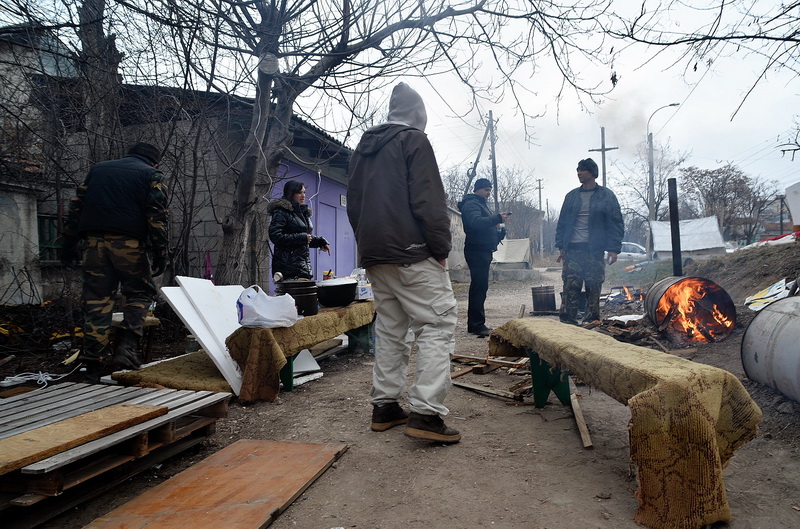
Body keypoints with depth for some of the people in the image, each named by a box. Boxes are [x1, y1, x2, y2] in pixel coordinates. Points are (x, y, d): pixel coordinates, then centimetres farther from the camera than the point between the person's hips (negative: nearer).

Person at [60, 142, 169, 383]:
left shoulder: (97, 169, 23)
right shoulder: (151, 175, 7)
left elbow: (76, 207, 19)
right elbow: (157, 216, -4)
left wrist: (69, 244, 21)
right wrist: (160, 254, -4)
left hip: (95, 242, 4)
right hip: (129, 243, -4)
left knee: (96, 301, 6)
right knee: (140, 294, 12)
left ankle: (93, 368, 8)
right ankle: (126, 348, -6)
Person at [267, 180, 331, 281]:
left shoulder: (304, 212, 23)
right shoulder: (281, 212, -3)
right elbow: (275, 236, -15)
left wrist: (320, 242, 12)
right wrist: (301, 238, -13)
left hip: (304, 265, 8)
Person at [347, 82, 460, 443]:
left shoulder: (363, 147, 20)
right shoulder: (413, 140, -3)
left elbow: (353, 203, 21)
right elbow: (428, 200, -13)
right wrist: (442, 247, -8)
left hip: (374, 255, 8)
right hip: (412, 253, -8)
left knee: (389, 329, 13)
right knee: (437, 325, -6)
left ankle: (385, 406, 16)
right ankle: (426, 412, -12)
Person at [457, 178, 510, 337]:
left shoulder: (481, 204, 24)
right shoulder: (471, 204, -9)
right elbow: (476, 222, -28)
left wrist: (499, 231, 8)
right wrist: (497, 218, -34)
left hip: (484, 251, 10)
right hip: (477, 250, -10)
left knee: (479, 287, 11)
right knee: (480, 287, -12)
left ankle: (474, 324, 16)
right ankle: (477, 325, -10)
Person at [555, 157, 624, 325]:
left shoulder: (606, 196, 4)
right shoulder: (571, 196, 13)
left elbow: (616, 224, 1)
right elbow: (562, 223, 14)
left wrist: (613, 249, -8)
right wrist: (561, 246, 5)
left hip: (595, 250, -2)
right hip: (573, 250, 2)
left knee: (593, 289, 3)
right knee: (570, 287, -5)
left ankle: (591, 322, 12)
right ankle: (567, 322, -3)